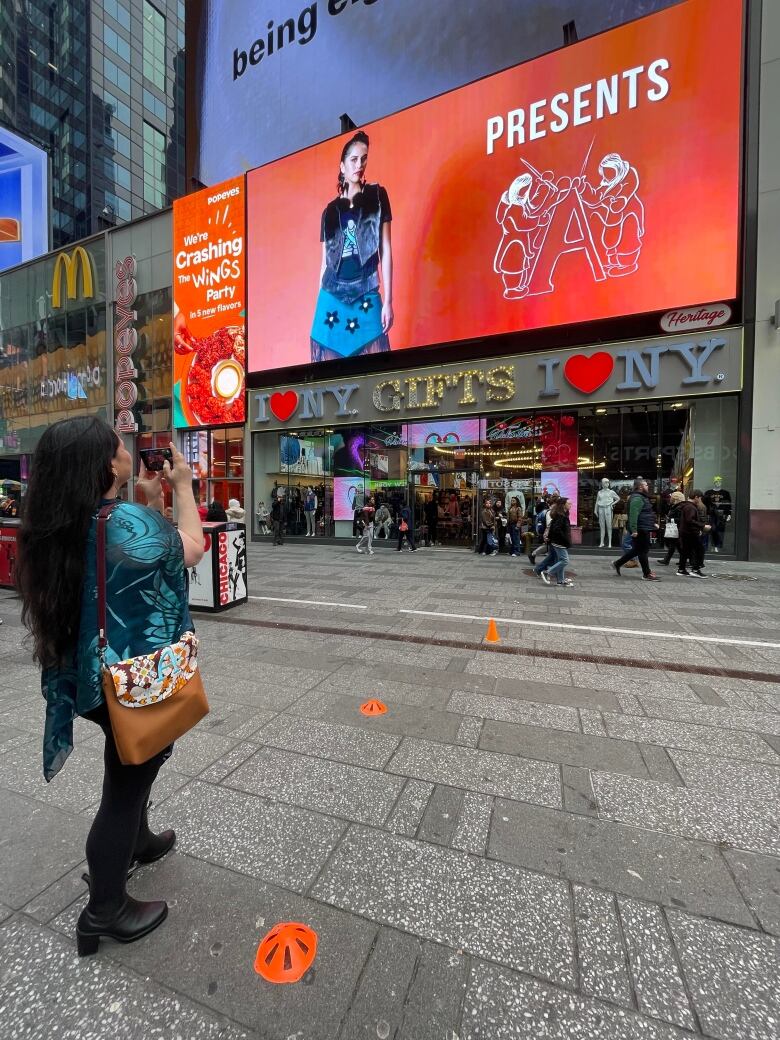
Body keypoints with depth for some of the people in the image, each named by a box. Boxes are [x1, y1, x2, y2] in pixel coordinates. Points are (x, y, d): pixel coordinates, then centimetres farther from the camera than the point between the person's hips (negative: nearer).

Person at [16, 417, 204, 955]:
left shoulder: (61, 529, -3)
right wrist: (183, 487, -1)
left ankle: (140, 841, 54)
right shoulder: (130, 521, -27)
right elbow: (192, 549, -10)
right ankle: (104, 912, 33)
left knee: (130, 769, 30)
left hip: (96, 674, 8)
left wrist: (152, 500, 7)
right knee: (126, 784, 12)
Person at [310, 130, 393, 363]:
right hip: (332, 298, 2)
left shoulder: (377, 196, 10)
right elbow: (325, 262, 15)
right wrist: (321, 302, 12)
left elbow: (386, 250, 3)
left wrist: (388, 301, -6)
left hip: (367, 299, -2)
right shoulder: (331, 210, 15)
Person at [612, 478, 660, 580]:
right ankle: (647, 574, 7)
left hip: (644, 529, 11)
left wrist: (653, 523, 24)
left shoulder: (642, 497, 18)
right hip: (640, 530, -11)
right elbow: (633, 515, -25)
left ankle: (617, 564, 22)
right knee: (643, 550, -2)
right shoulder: (637, 498, -17)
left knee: (636, 550, 16)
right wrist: (634, 530, -29)